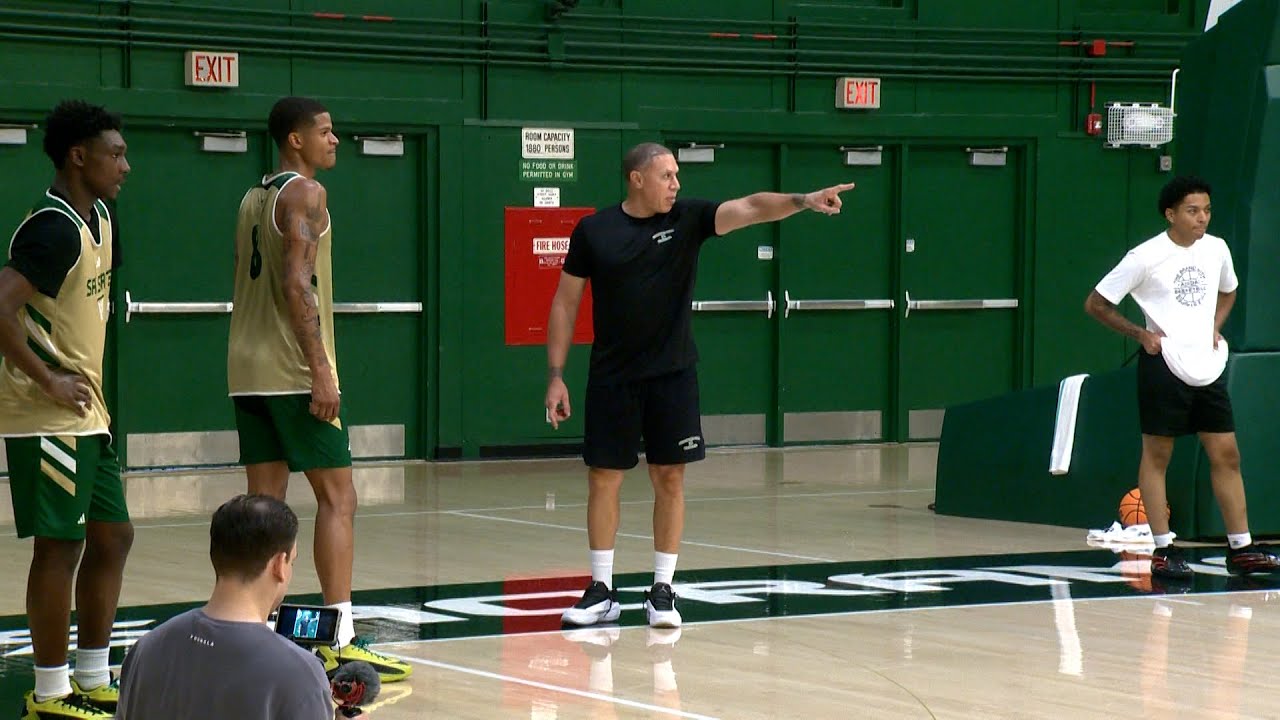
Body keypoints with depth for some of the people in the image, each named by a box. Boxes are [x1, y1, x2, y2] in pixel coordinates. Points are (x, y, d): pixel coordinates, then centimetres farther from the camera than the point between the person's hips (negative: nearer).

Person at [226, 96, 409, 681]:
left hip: (248, 369, 9)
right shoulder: (304, 193, -9)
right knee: (337, 497, -6)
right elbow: (298, 284, -19)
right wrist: (321, 370, -21)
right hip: (293, 370, -9)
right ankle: (339, 642, -10)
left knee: (265, 499, 8)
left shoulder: (254, 198, 18)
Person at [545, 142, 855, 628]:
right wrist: (555, 376, -2)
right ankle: (601, 592, 13)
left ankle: (662, 592, 9)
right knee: (603, 479, 3)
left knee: (670, 480, 1)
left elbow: (750, 208, -14)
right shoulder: (594, 231, -2)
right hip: (612, 377, -1)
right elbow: (565, 303, 2)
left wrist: (804, 201, -31)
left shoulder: (687, 219, -1)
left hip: (672, 374, 1)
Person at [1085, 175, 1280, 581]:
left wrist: (1215, 327, 9)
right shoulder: (1146, 257, -11)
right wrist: (1141, 335, -11)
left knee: (1226, 455, 4)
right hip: (1164, 366, -5)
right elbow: (1096, 304, -5)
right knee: (1156, 455, 0)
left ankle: (1241, 549, 8)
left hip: (1207, 366, 5)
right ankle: (1163, 550, 5)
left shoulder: (1216, 249, 5)